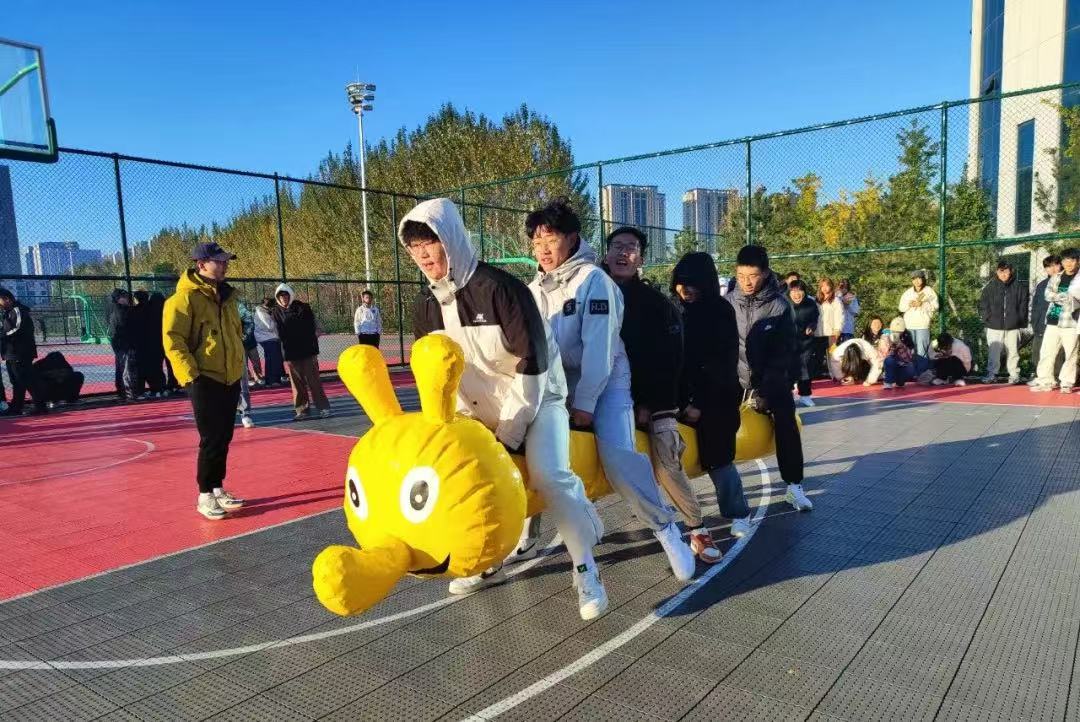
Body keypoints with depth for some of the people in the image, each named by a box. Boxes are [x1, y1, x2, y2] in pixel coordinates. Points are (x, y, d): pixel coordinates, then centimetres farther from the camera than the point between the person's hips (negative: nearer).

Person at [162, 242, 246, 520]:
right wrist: (191, 375, -19)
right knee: (211, 440, -4)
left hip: (230, 379, 7)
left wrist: (239, 365, 17)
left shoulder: (226, 294, 12)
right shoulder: (185, 297, -12)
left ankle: (218, 489, 24)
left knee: (224, 438, 13)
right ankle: (205, 496, 9)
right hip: (205, 381, -7)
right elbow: (172, 340, -15)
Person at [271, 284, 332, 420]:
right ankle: (302, 410, 11)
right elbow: (280, 333, 6)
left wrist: (314, 351, -9)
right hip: (290, 352, 2)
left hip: (307, 350, -2)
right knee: (297, 383, 4)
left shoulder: (303, 307, -1)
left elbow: (311, 329, -3)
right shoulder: (277, 311, 6)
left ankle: (323, 407, 3)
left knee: (314, 380, -1)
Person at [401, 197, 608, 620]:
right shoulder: (426, 308, -3)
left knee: (549, 474, -25)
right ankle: (489, 564, 25)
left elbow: (532, 361, -25)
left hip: (536, 398, -7)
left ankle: (585, 570, -8)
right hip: (484, 410, 7)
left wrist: (508, 432, -22)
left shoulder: (497, 286, -24)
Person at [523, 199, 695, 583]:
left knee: (617, 455, -25)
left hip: (605, 379, -6)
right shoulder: (534, 290, 8)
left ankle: (666, 529, -5)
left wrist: (585, 404, -20)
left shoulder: (593, 279, -13)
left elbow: (598, 346, -18)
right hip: (558, 382, 6)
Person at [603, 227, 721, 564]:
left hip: (652, 400, -2)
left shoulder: (659, 304, 2)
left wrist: (649, 405, -11)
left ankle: (698, 530, -3)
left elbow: (671, 361, -3)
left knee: (665, 461, -18)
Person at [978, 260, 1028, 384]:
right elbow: (982, 304, 5)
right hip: (994, 326, 0)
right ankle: (992, 374, 8)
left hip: (1013, 327, 0)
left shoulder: (1019, 287, 3)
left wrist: (1021, 321, -1)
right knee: (993, 352, 2)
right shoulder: (990, 287, 2)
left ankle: (1014, 375, 15)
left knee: (1013, 352, 7)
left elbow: (1023, 305, 4)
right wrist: (987, 318, -3)